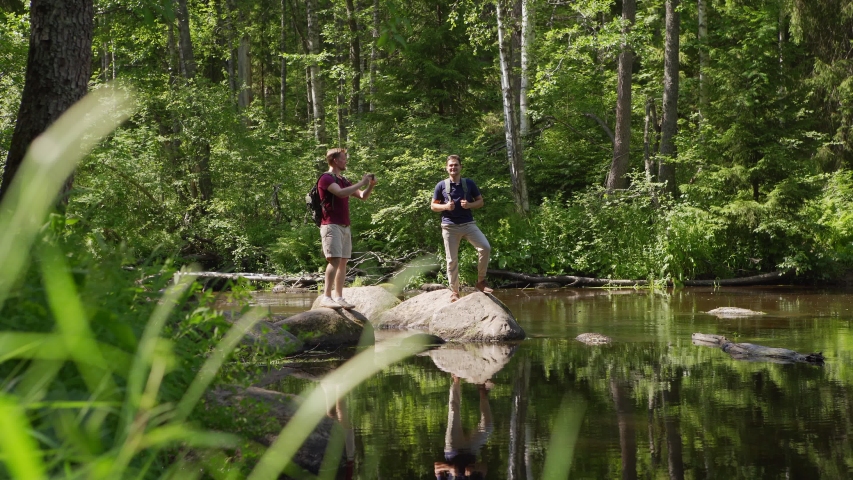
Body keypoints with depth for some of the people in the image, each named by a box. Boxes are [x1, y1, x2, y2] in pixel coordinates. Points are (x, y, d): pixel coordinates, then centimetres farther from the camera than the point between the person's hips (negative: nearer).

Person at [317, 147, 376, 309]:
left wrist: (370, 185, 2)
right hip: (331, 225, -9)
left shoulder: (343, 180, 21)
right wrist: (362, 183, -16)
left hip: (344, 226, 9)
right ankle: (326, 297, -22)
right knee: (335, 260, -18)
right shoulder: (326, 178, -6)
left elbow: (363, 196, 22)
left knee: (343, 261, 5)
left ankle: (339, 297, 6)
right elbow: (341, 193, -24)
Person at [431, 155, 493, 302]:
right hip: (450, 226, 0)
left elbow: (480, 201, 11)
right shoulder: (441, 185, 3)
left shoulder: (469, 183, 5)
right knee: (452, 260, 1)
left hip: (468, 224, 0)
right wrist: (445, 207, -11)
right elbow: (433, 206, 9)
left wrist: (469, 205, -10)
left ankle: (481, 281, -4)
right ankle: (454, 292, 11)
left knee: (485, 247, -18)